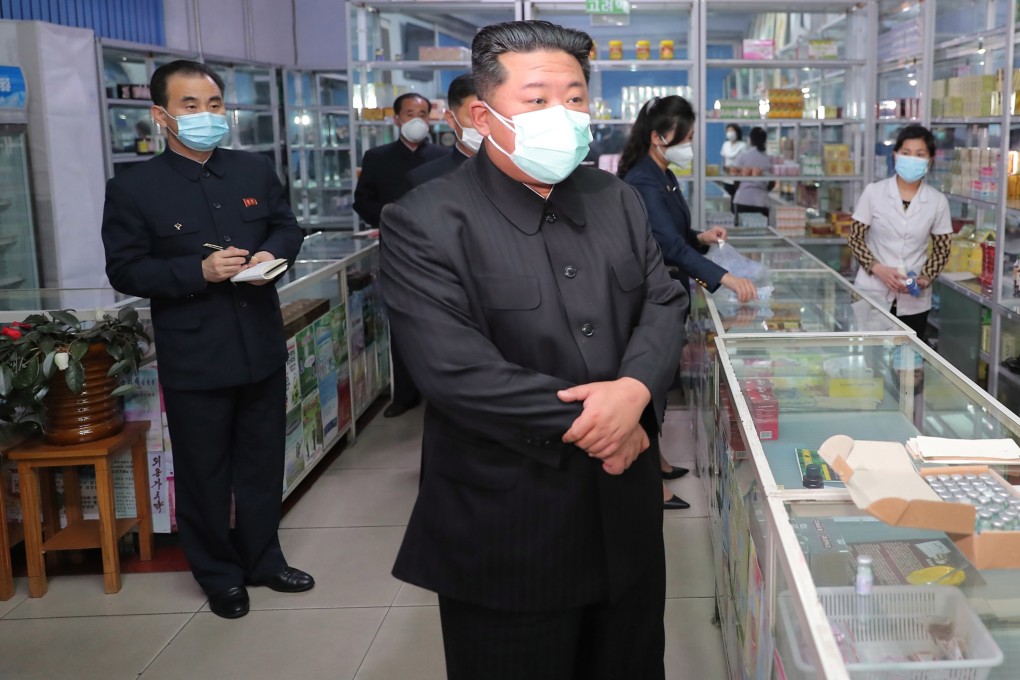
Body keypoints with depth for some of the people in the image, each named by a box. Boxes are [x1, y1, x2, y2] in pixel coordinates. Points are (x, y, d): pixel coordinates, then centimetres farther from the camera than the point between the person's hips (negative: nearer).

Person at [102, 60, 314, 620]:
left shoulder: (256, 171, 5)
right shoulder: (133, 189, -8)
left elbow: (287, 226, 14)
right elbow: (125, 270, -9)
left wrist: (273, 254, -9)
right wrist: (199, 272, -21)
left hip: (262, 347, 4)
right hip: (194, 359, -4)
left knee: (263, 463, 17)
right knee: (204, 474, 9)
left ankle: (262, 559, 35)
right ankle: (218, 574, 28)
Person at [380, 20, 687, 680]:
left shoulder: (618, 200, 7)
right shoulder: (425, 224, -13)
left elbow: (664, 303, 3)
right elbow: (456, 370, -22)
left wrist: (635, 390, -19)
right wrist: (585, 420, -16)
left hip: (627, 511, 6)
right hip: (506, 533, -6)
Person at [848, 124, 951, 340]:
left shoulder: (937, 201, 0)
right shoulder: (874, 192, -3)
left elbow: (942, 250, 7)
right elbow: (855, 238, 0)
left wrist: (925, 279, -11)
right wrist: (878, 269, -15)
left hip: (914, 300, 1)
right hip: (872, 294, -1)